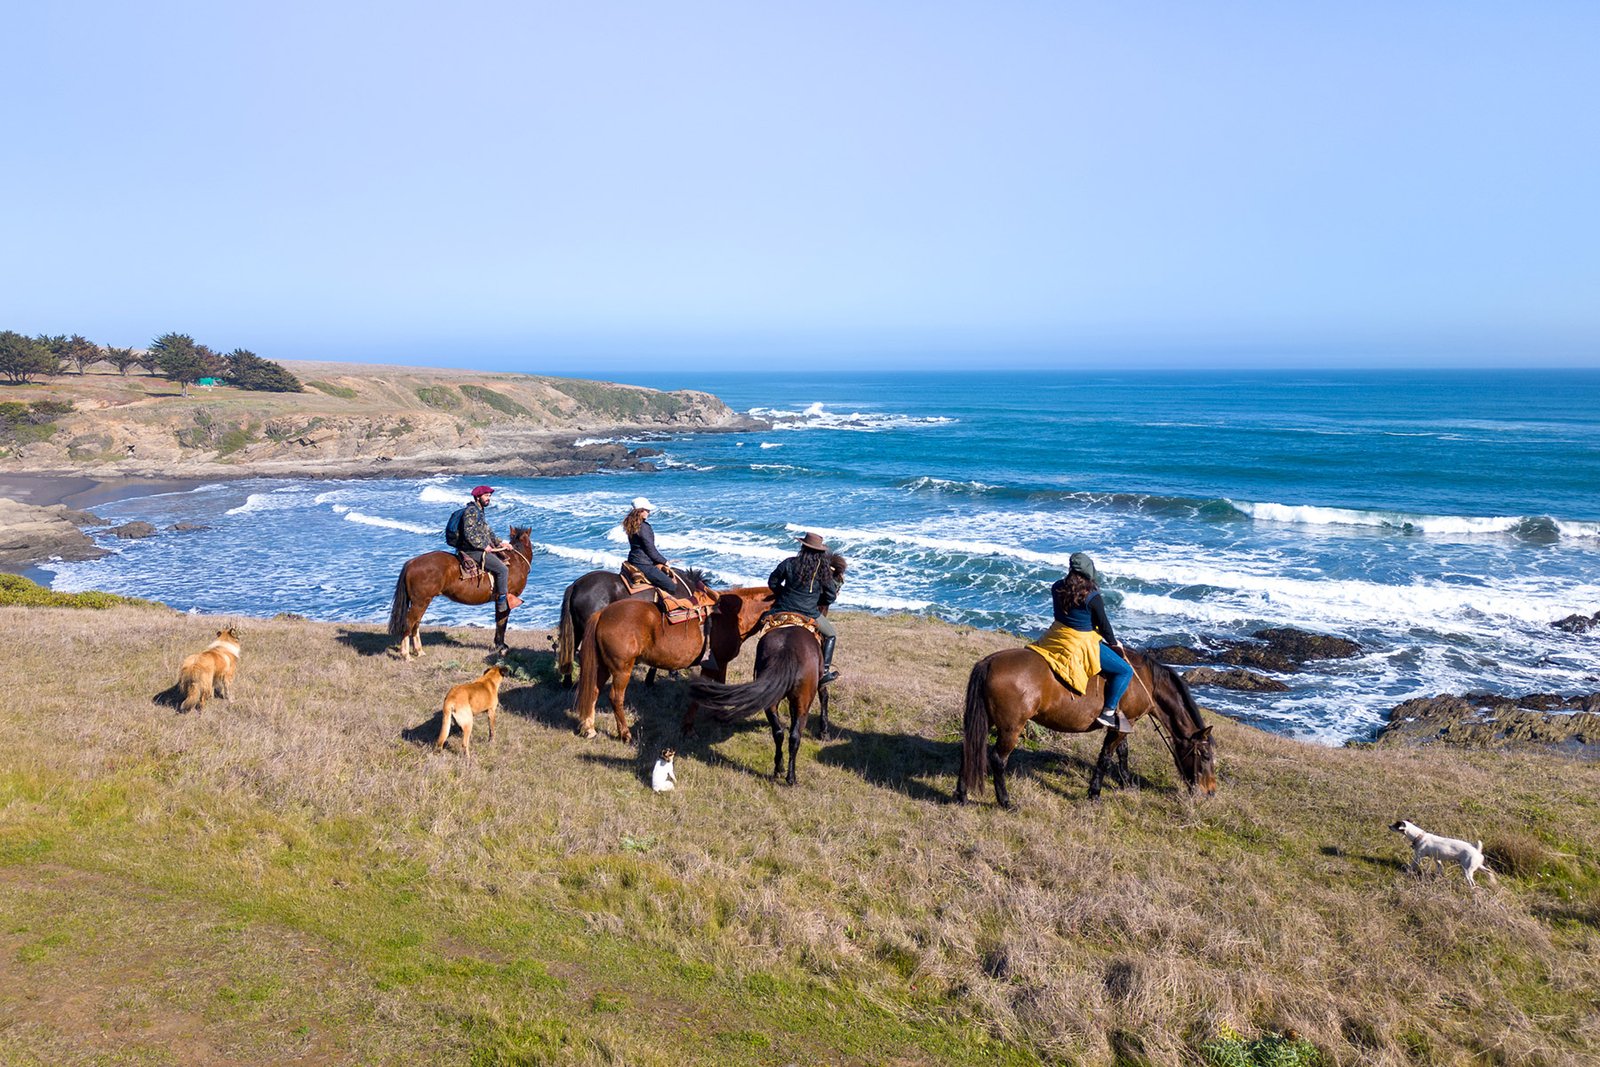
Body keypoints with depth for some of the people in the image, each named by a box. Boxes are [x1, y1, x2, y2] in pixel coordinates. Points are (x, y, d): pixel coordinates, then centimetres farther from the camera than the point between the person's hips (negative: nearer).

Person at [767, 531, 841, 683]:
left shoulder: (790, 563, -6)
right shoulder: (824, 570, -6)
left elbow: (772, 582, 4)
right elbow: (831, 597, 0)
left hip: (784, 610, 1)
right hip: (809, 614, -1)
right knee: (832, 634, 22)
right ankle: (825, 670, 12)